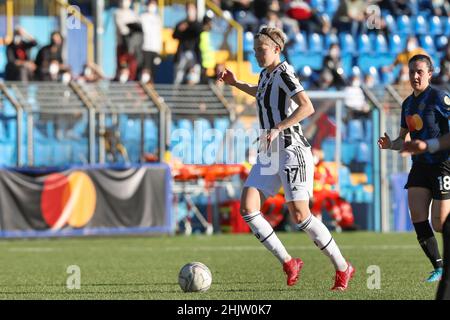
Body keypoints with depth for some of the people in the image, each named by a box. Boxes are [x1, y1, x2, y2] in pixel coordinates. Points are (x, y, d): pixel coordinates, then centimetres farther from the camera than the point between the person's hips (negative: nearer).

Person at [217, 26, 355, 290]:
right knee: (247, 208, -7)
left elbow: (307, 107, -26)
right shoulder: (266, 75, 14)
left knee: (299, 215, -12)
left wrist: (277, 128, -30)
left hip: (291, 150, -9)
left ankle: (343, 268, 3)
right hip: (269, 154, 9)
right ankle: (289, 263, 1)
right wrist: (237, 84, 36)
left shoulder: (283, 73, -12)